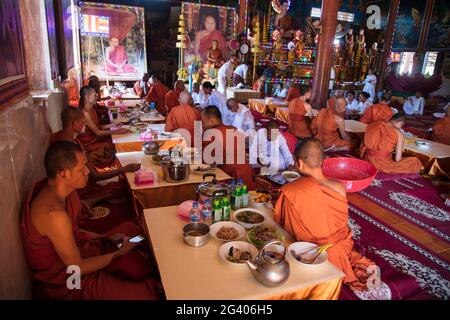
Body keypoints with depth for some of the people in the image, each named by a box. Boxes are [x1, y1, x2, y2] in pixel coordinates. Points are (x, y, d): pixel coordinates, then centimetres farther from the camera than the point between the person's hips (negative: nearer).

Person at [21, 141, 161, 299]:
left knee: (129, 229, 16)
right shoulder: (54, 214, -33)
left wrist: (106, 237, 2)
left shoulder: (51, 187, -6)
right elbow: (78, 268, -23)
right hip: (66, 281, -9)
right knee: (148, 293, -16)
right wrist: (118, 253, -11)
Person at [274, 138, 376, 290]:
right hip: (341, 247, 5)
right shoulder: (340, 188, -12)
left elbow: (279, 223, -9)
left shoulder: (290, 192, -24)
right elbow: (340, 223, 4)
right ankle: (361, 268, 12)